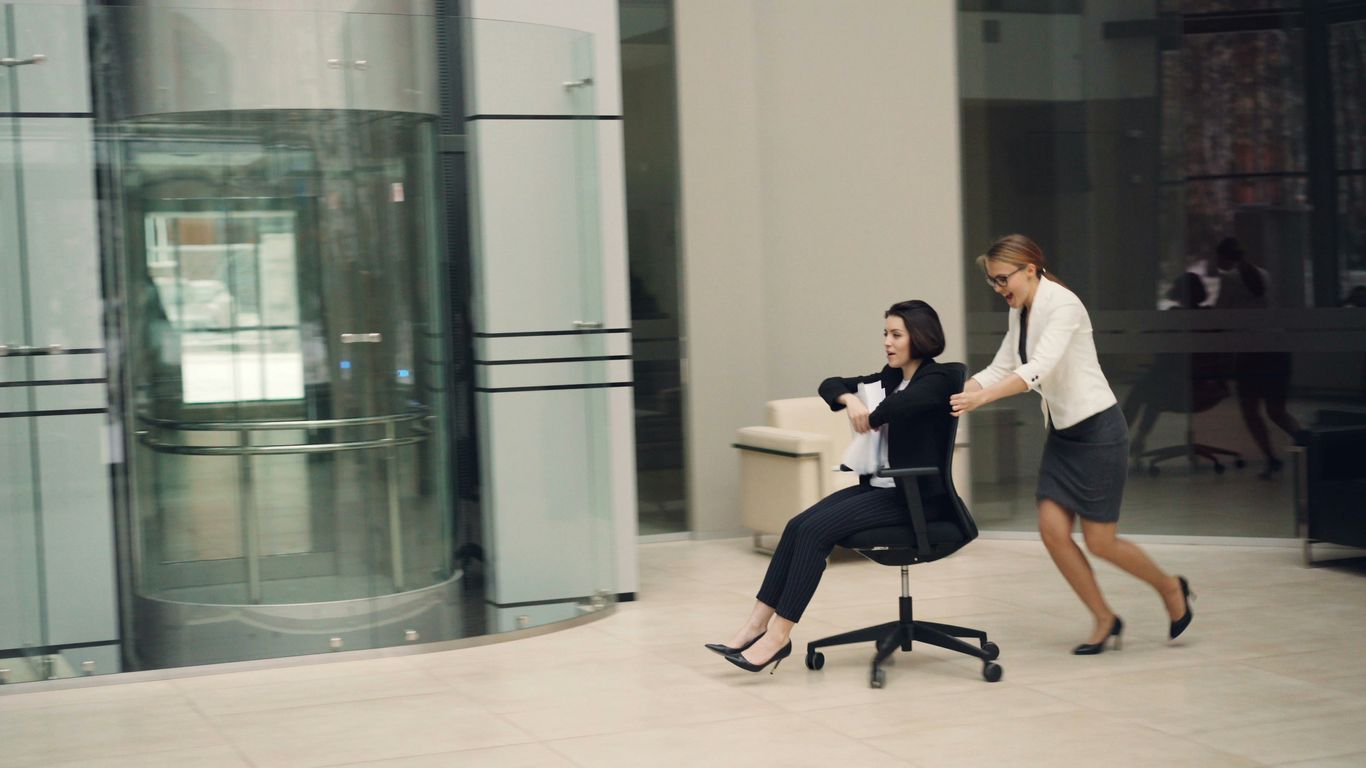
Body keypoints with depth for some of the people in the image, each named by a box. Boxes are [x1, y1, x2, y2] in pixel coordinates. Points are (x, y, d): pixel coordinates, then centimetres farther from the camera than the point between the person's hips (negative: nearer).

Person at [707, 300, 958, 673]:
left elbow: (901, 405, -31)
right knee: (799, 526, -13)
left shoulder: (936, 380, -8)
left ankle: (779, 635, -19)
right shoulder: (890, 377, 17)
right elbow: (829, 386, 15)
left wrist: (870, 419, -11)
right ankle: (757, 624, -14)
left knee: (816, 529, -22)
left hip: (915, 497, -8)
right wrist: (850, 399, -7)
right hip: (878, 487, 8)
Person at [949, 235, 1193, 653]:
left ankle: (1170, 588, 24)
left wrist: (981, 398, -42)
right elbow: (998, 370, 8)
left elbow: (1039, 369, -31)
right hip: (1062, 431, 8)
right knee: (1052, 530, -2)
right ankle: (1105, 620, 13)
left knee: (1099, 541, -3)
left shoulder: (1062, 305, -19)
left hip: (1097, 428, -8)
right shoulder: (1019, 314, 8)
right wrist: (952, 394, -7)